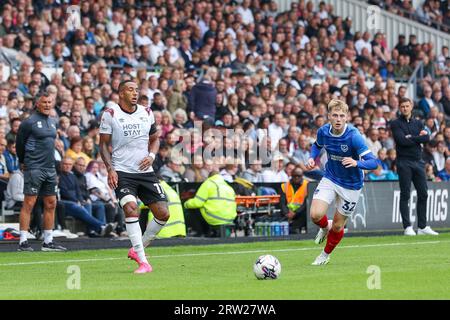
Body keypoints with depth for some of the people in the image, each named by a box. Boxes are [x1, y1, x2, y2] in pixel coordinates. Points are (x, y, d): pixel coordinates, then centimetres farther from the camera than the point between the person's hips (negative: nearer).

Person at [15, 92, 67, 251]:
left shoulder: (53, 122, 14)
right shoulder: (29, 122, -8)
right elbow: (19, 143, -1)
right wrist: (23, 162, 9)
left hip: (50, 169, 8)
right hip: (34, 168, -8)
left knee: (51, 204, 8)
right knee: (29, 204, -8)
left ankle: (48, 242, 15)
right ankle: (23, 242, -7)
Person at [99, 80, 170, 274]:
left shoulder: (146, 113, 9)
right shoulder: (110, 114, -3)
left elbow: (155, 138, 20)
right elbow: (104, 144, 0)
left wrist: (151, 155, -1)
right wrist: (110, 169, -12)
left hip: (145, 171, 5)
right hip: (122, 172, -5)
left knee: (163, 214, -3)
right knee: (131, 209, -25)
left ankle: (138, 249, 19)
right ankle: (143, 261, -20)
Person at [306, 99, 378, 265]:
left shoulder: (354, 136, -27)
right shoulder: (323, 131, -11)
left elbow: (373, 162, -30)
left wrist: (356, 163, -49)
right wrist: (312, 158, -5)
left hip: (351, 185, -3)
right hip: (330, 178, 3)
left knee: (337, 226, 7)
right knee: (315, 214, -17)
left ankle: (326, 254, 36)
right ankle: (325, 228, 22)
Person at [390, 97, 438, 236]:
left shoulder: (418, 123, 16)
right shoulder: (396, 124, 0)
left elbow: (426, 138, 0)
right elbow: (402, 140, -15)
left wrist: (411, 137, -10)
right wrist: (418, 138, -6)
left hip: (418, 162, 5)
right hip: (404, 163, -5)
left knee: (423, 194, 4)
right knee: (405, 195, -4)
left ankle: (422, 227, 11)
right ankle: (407, 227, -3)